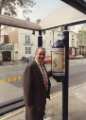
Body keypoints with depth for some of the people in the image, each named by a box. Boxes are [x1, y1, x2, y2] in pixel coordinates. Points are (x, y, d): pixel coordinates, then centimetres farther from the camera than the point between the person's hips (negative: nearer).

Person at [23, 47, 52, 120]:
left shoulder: (42, 65, 3)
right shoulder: (30, 67, -25)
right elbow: (28, 86, -24)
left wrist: (51, 72, 9)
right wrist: (29, 102, -20)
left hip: (42, 98, 8)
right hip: (34, 100, -8)